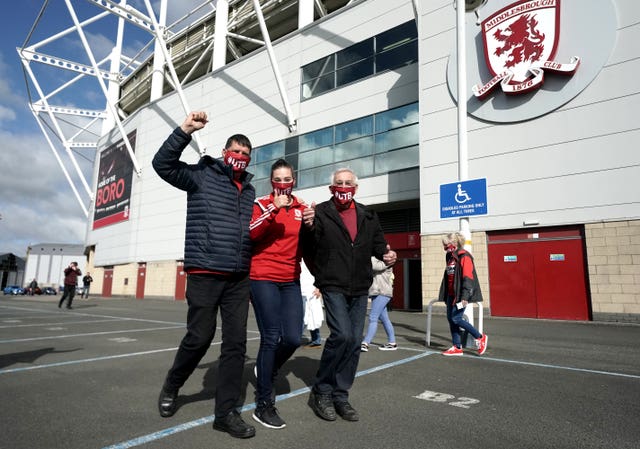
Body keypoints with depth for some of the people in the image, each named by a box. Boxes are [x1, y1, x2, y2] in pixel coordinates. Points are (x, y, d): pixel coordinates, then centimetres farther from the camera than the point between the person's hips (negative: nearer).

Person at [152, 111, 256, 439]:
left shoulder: (249, 190, 17)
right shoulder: (202, 176, 2)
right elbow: (163, 164, -10)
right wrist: (185, 130, -18)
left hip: (239, 278, 5)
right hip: (204, 274, -5)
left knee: (236, 342, 3)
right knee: (199, 338, 1)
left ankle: (226, 412, 14)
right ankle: (170, 388, 31)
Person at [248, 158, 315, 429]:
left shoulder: (301, 207, 11)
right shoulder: (262, 204, -1)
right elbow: (249, 234, -18)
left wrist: (309, 224, -5)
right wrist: (274, 208, -25)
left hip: (291, 281, 5)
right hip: (263, 279, -4)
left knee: (292, 339, 0)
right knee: (271, 338, -6)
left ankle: (266, 371, 32)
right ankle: (263, 405, 8)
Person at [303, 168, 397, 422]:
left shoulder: (368, 217, 10)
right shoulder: (320, 213, -5)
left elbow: (378, 243, 16)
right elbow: (307, 249, -4)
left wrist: (386, 254, -5)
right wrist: (321, 275, -2)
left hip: (360, 289, 5)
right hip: (333, 287, -5)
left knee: (354, 342, 6)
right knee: (342, 335, -17)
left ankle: (340, 397, 22)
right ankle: (321, 391, 6)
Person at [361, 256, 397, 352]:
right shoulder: (377, 261, 18)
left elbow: (375, 266, -23)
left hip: (382, 293, -9)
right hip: (377, 293, 9)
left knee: (373, 318, -14)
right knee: (384, 319, 12)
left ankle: (365, 344, -16)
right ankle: (392, 343, 21)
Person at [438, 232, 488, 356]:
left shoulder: (464, 257, -12)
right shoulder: (450, 257, 15)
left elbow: (468, 278, -19)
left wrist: (465, 296, -24)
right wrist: (445, 294, 20)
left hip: (459, 294, -9)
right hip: (451, 294, 9)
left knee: (456, 318, -10)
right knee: (450, 319, 7)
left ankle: (480, 338, 9)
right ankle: (457, 347, 17)